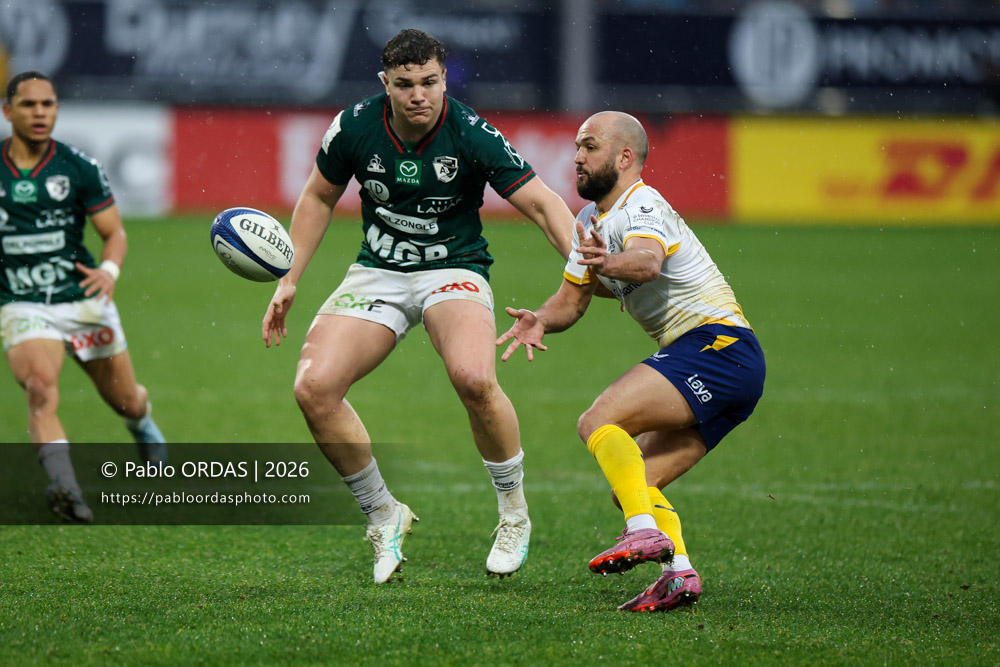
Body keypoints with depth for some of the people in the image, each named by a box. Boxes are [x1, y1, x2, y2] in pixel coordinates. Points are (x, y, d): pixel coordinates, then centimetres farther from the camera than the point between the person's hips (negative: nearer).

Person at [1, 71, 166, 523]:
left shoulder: (79, 169, -4)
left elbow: (115, 232, 0)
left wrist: (109, 269, -20)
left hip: (83, 300, 1)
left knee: (126, 400, 14)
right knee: (40, 387, -29)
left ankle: (143, 426, 53)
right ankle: (65, 490, -40)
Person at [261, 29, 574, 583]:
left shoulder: (471, 135, -17)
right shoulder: (355, 126, -9)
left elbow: (542, 204, -15)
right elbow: (319, 197, 9)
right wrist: (289, 279, 6)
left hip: (454, 270, -3)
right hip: (377, 273, 3)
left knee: (474, 379, -33)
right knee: (313, 388, -17)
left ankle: (513, 513, -8)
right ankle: (383, 516, 5)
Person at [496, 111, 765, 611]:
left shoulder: (641, 207, -13)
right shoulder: (591, 221, 18)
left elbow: (649, 260, -35)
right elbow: (571, 299, 21)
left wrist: (614, 263, -57)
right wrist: (541, 321, -1)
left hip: (719, 346, -10)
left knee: (599, 422, -24)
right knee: (632, 484, 4)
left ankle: (646, 532, -36)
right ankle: (679, 573, -11)